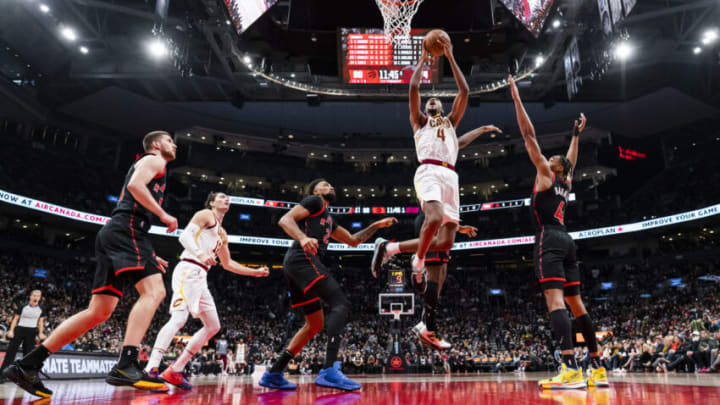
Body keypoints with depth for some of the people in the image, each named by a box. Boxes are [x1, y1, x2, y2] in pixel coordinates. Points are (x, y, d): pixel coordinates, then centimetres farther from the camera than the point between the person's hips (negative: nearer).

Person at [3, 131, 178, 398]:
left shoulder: (143, 166, 35)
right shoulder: (153, 160, 7)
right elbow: (135, 185, -15)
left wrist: (149, 255, 27)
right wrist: (164, 215, -10)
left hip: (113, 235, 10)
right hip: (126, 231, -10)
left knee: (99, 312, 5)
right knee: (153, 290, -23)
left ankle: (26, 366, 8)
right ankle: (126, 366, -35)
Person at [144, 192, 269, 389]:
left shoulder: (222, 233, 27)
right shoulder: (206, 214, 4)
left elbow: (227, 264, 31)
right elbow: (185, 235, -10)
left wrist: (255, 272, 28)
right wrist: (200, 254, -28)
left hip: (200, 277, 9)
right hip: (189, 270, -9)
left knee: (213, 327, 7)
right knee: (179, 318, -24)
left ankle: (175, 371, 8)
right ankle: (150, 369, -28)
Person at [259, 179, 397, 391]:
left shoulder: (328, 219, 34)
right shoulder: (314, 201, 8)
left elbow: (353, 240, 39)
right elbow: (285, 220, -7)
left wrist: (376, 226, 32)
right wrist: (303, 237, -25)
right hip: (303, 259, -10)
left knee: (315, 323, 13)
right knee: (340, 304, -19)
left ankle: (273, 374, 14)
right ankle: (329, 370, -30)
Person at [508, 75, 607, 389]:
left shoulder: (546, 173, 3)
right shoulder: (566, 182, 21)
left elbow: (529, 135, 2)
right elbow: (572, 158, 42)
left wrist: (516, 99, 4)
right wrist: (577, 133, 53)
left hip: (548, 239, -8)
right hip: (565, 240, 9)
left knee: (555, 300, -19)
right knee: (576, 303, 9)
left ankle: (570, 369, -30)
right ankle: (598, 368, 12)